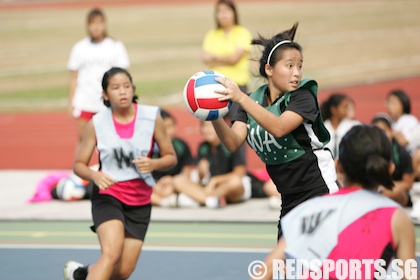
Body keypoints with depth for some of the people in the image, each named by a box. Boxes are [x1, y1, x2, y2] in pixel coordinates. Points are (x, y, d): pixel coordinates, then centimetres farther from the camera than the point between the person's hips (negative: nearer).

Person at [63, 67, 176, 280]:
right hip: (107, 195, -2)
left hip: (140, 201, 3)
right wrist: (95, 176, -21)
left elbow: (171, 157, 2)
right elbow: (79, 164, 1)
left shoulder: (151, 117, -5)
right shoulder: (96, 123, -6)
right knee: (112, 252, -28)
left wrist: (153, 164, -20)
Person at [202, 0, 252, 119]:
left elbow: (234, 58, -10)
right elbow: (206, 60, 1)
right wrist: (226, 60, -9)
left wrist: (214, 57, 2)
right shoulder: (212, 35, 13)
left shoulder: (243, 33, 0)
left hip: (238, 83, -4)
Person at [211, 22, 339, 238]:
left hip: (320, 194, -6)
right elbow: (233, 143, -10)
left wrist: (241, 98, -38)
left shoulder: (303, 96, -10)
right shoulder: (254, 100, 5)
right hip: (290, 201, 6)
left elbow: (279, 127, -30)